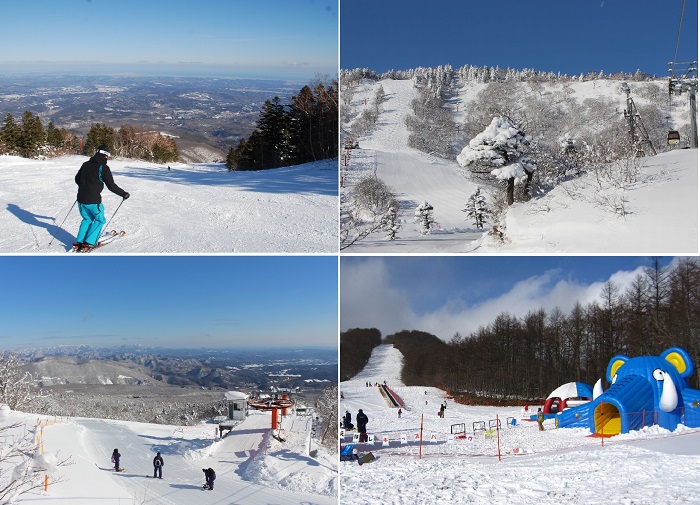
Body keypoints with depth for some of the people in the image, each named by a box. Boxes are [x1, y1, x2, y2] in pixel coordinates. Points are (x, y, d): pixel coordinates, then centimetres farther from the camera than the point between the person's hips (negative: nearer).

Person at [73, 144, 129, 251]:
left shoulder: (86, 164, 8)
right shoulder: (103, 168, -10)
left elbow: (77, 179, 21)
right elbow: (111, 186, -10)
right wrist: (124, 194, 3)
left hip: (81, 199, 6)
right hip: (93, 200, -6)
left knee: (87, 219, 24)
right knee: (99, 220, 13)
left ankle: (79, 242, 15)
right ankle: (89, 243, 4)